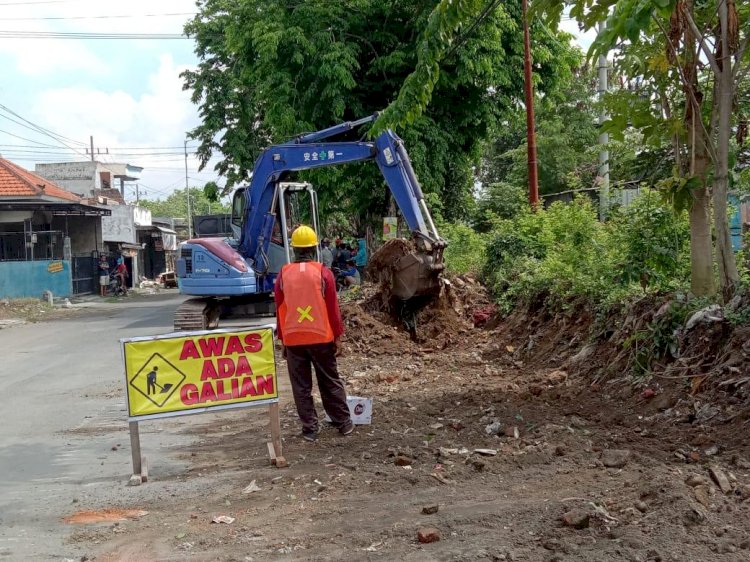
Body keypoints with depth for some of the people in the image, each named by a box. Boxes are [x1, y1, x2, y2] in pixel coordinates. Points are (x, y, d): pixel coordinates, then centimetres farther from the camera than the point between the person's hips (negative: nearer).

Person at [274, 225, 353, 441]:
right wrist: (337, 336, 5)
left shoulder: (284, 274, 0)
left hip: (293, 339, 1)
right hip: (321, 337, 0)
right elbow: (333, 308, -3)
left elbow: (279, 310, 4)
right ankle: (343, 423, 19)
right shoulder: (323, 273, -5)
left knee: (301, 386, 8)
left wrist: (283, 340, 13)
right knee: (330, 382, 12)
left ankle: (310, 429, 11)